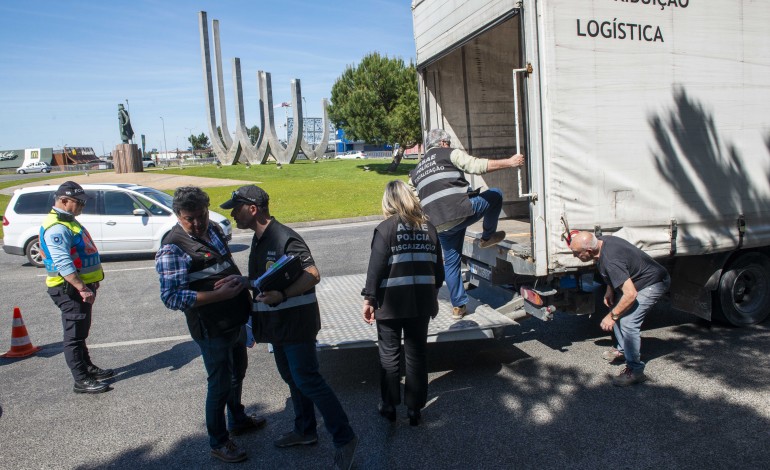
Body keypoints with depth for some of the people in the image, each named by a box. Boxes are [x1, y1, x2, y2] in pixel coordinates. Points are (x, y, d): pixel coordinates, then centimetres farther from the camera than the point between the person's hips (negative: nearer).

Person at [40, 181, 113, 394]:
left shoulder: (68, 221, 14)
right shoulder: (56, 227, -20)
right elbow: (63, 263, -29)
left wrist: (90, 283, 23)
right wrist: (82, 288, -31)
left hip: (80, 286, 10)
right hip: (70, 290, -10)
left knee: (81, 333, 20)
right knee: (74, 335, -3)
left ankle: (88, 368, 32)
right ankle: (81, 380, 4)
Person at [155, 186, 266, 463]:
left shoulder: (214, 230, 4)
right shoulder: (173, 248, -20)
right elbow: (171, 297, -25)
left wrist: (238, 279, -1)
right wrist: (219, 295, -29)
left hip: (235, 321, 8)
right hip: (211, 329, -8)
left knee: (237, 374, 25)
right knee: (220, 384, 6)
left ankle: (238, 420, 49)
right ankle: (218, 443, 27)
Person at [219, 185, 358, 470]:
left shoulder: (284, 238, -20)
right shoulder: (259, 239, 10)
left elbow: (312, 275, -26)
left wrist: (282, 295, -35)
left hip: (296, 322, -9)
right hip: (277, 323, 10)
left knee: (307, 380, -7)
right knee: (292, 377, 18)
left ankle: (344, 439, 4)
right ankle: (305, 431, 34)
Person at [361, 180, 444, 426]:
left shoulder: (386, 228, -9)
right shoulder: (428, 227, 5)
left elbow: (376, 267, -13)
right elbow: (438, 267, 9)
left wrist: (369, 298, -6)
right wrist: (434, 295, 19)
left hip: (391, 302, -4)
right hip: (422, 301, 4)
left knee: (389, 354, 11)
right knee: (417, 354, 11)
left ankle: (389, 405, 21)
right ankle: (415, 408, 19)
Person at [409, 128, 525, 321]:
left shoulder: (416, 171, 25)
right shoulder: (450, 154, 6)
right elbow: (477, 166, -8)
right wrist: (509, 162, -4)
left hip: (439, 225, 6)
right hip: (461, 212, -6)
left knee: (451, 262, 18)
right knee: (495, 195, 14)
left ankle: (458, 306, 22)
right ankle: (488, 237, 22)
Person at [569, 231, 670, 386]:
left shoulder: (610, 261, -36)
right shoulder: (600, 242, -8)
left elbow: (630, 294, -36)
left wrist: (612, 316, -24)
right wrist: (609, 289, 7)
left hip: (654, 283, -10)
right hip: (636, 280, 10)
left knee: (628, 322, -18)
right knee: (618, 311, 16)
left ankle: (635, 371, -9)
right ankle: (622, 350, 34)